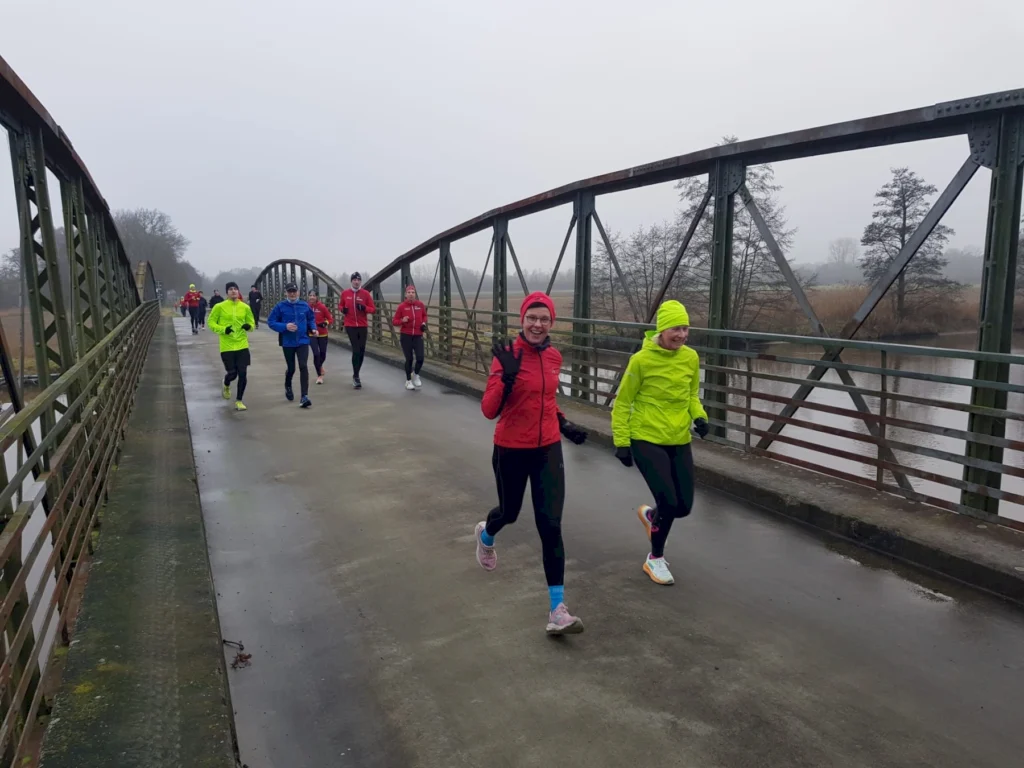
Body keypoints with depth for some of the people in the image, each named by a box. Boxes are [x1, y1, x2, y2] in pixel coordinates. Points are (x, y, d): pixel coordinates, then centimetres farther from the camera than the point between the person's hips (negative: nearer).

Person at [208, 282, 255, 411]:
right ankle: (226, 386, 38)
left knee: (243, 373, -2)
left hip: (242, 345, 2)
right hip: (227, 346, -2)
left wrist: (248, 326, -11)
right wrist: (223, 329, -16)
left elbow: (251, 322, 13)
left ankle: (239, 401, 13)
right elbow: (211, 322, 1)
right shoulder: (219, 306, -4)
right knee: (232, 373, 0)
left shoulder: (245, 307, 3)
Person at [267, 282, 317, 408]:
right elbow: (271, 322, -6)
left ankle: (304, 397, -14)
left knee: (303, 366, -14)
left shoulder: (304, 306, -1)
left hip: (303, 341, 1)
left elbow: (311, 319, 15)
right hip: (288, 342, 0)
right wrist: (285, 326, -20)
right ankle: (288, 386, 46)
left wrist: (313, 328, -2)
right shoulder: (280, 307, -7)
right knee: (291, 368, 12)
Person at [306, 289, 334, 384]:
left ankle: (319, 366, 47)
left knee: (323, 354, 10)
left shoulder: (322, 307, -11)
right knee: (316, 354, -11)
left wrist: (326, 323, -25)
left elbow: (330, 318, -7)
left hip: (323, 334, 0)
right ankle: (319, 375, 4)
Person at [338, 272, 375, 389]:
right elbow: (340, 305, 17)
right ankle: (356, 376, -2)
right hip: (350, 326, -2)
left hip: (362, 326, 2)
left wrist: (364, 308, -19)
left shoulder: (366, 294, -1)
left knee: (362, 351, 8)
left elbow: (373, 309, 0)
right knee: (356, 350, -10)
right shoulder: (345, 293, 2)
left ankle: (356, 374, 26)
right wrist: (342, 310, -6)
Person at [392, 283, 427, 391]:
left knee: (420, 358, -9)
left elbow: (424, 315, 20)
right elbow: (394, 322, -2)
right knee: (409, 359, 2)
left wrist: (424, 323, 1)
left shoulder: (420, 305, 0)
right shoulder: (401, 306, -6)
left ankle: (416, 375, 22)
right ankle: (408, 381, 23)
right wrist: (402, 320, -21)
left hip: (418, 336, 2)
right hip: (406, 336, -2)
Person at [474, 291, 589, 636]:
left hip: (548, 450, 3)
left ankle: (557, 610, 3)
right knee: (509, 512, 19)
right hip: (511, 451, -3)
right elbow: (489, 410, -22)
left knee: (550, 526, -3)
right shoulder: (508, 356, -16)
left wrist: (563, 424, 9)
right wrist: (507, 375, -34)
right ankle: (486, 535, 58)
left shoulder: (554, 356, 1)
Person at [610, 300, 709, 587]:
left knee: (683, 506, 6)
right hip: (647, 440, -5)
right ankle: (655, 559, 18)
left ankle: (650, 515, 43)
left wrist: (699, 416, -5)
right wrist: (621, 442, -7)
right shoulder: (642, 360, -14)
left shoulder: (691, 357, 0)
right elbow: (622, 403, -5)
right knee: (669, 502, -9)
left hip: (679, 442, 5)